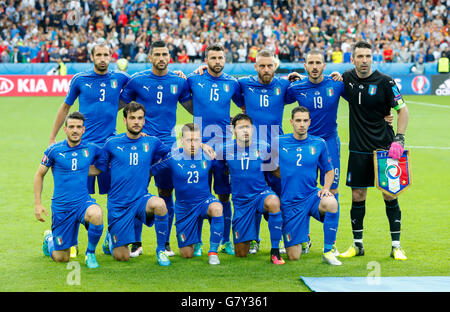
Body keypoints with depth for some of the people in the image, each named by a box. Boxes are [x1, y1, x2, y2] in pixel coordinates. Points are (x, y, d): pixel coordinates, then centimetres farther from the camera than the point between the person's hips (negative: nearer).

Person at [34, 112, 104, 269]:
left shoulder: (91, 149, 0)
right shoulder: (54, 150, -5)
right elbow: (39, 175, 7)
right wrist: (37, 204, 1)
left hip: (83, 202, 1)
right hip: (61, 207, -1)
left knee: (96, 215, -37)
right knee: (61, 258, 4)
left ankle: (90, 253, -10)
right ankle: (49, 238, 41)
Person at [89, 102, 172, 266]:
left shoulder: (152, 142, 2)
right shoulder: (112, 143, -2)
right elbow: (97, 168, 7)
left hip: (141, 198, 1)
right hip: (118, 203, -1)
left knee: (159, 204, -36)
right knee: (122, 257, 0)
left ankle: (161, 250, -13)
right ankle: (111, 237, 38)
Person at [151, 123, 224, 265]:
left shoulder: (208, 156, -9)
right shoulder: (173, 157, -13)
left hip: (204, 200, 0)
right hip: (183, 207, 0)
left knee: (217, 208, -39)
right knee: (187, 254, 6)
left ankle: (213, 252, -22)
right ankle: (193, 240, 46)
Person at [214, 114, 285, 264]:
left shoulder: (263, 147, -4)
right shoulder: (226, 150, -4)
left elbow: (274, 168, 11)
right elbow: (219, 169, 13)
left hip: (261, 193, -1)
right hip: (240, 201, 1)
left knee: (273, 202, -41)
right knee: (241, 253, 3)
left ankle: (275, 251, -28)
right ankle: (250, 237, 44)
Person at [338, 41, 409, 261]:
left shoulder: (385, 82, -8)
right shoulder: (348, 78, 3)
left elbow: (403, 110, -4)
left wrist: (399, 139, -13)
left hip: (384, 148, -3)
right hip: (358, 150, 3)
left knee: (390, 195, -1)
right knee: (357, 197, 5)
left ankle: (396, 245, 8)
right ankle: (357, 244, 17)